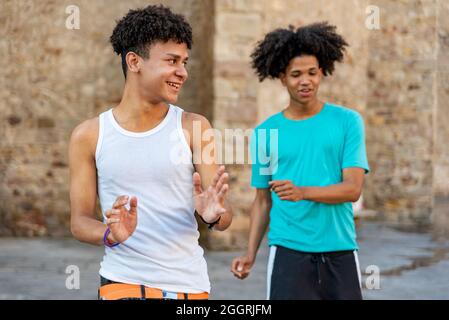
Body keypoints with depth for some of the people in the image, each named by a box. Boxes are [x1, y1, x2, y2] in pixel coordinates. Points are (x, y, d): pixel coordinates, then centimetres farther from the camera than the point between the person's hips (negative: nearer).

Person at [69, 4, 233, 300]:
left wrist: (214, 215, -24)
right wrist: (110, 234, -19)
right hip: (124, 283, -1)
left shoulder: (193, 127, -2)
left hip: (191, 283, 1)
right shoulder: (89, 136, -1)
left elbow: (225, 216, -2)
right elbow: (80, 220, 1)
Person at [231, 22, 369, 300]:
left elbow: (353, 189, -7)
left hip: (340, 252, 0)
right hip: (289, 252, 0)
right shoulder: (266, 131, 5)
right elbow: (263, 200, 11)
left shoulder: (348, 122, 2)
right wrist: (251, 253, -1)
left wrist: (302, 192, -23)